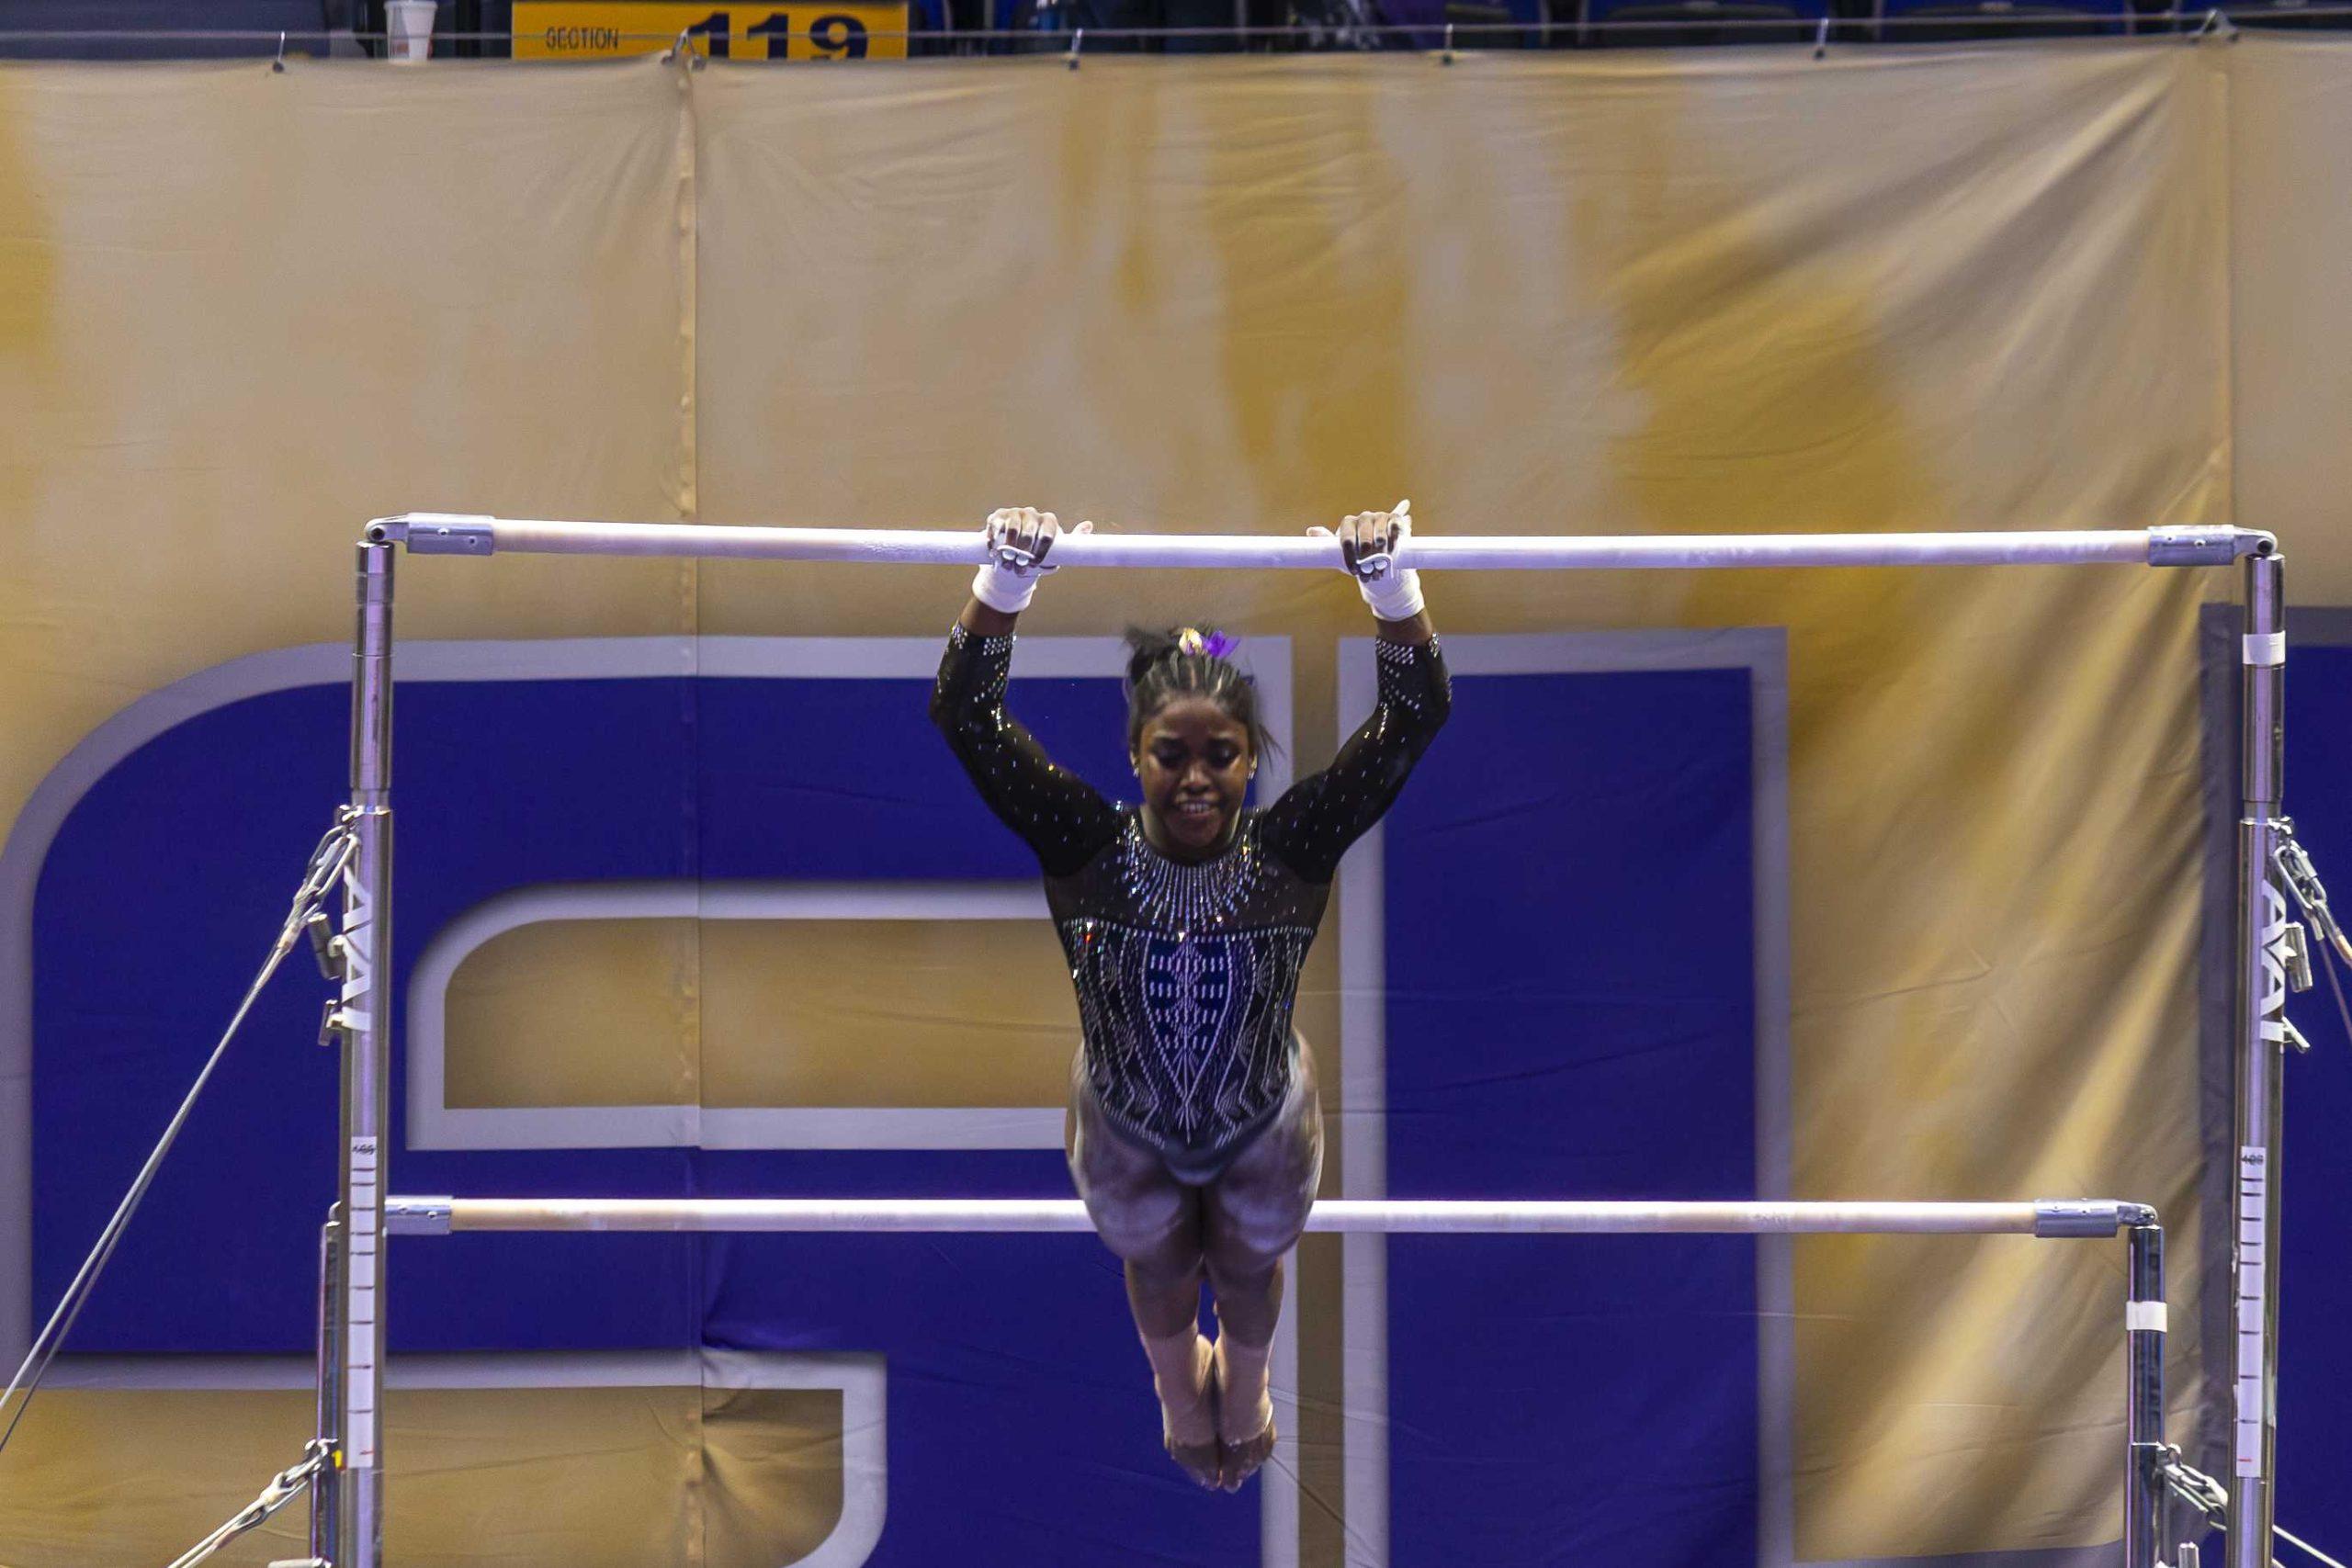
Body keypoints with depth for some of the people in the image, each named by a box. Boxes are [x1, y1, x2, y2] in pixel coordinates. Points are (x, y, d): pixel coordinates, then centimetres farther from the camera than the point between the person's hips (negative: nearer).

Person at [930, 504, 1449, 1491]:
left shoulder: (1292, 852, -32)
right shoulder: (1085, 848, -32)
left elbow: (1417, 715, -40)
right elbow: (962, 712, -40)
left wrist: (1390, 586, -57)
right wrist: (1005, 583, -57)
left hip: (1262, 1126, 0)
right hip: (1126, 1130, 0)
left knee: (1249, 1268, 31)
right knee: (1157, 1270, 31)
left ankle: (1244, 1396, 65)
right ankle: (1182, 1396, 65)